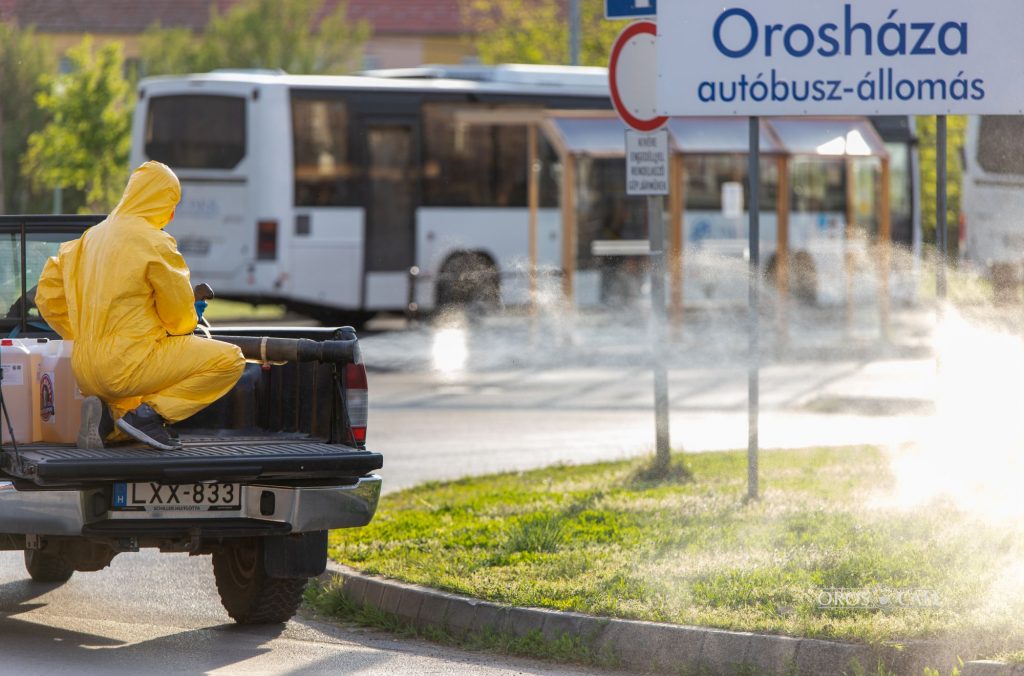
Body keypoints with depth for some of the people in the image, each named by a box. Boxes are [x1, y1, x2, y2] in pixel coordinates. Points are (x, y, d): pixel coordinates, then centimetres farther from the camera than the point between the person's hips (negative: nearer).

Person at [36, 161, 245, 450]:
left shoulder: (91, 238, 13)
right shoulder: (155, 243, -10)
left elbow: (48, 296, 15)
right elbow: (178, 308, -4)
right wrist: (184, 329, 20)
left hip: (85, 373, 8)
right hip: (128, 366, -8)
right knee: (230, 360, -4)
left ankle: (109, 412, 2)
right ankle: (149, 412, -12)